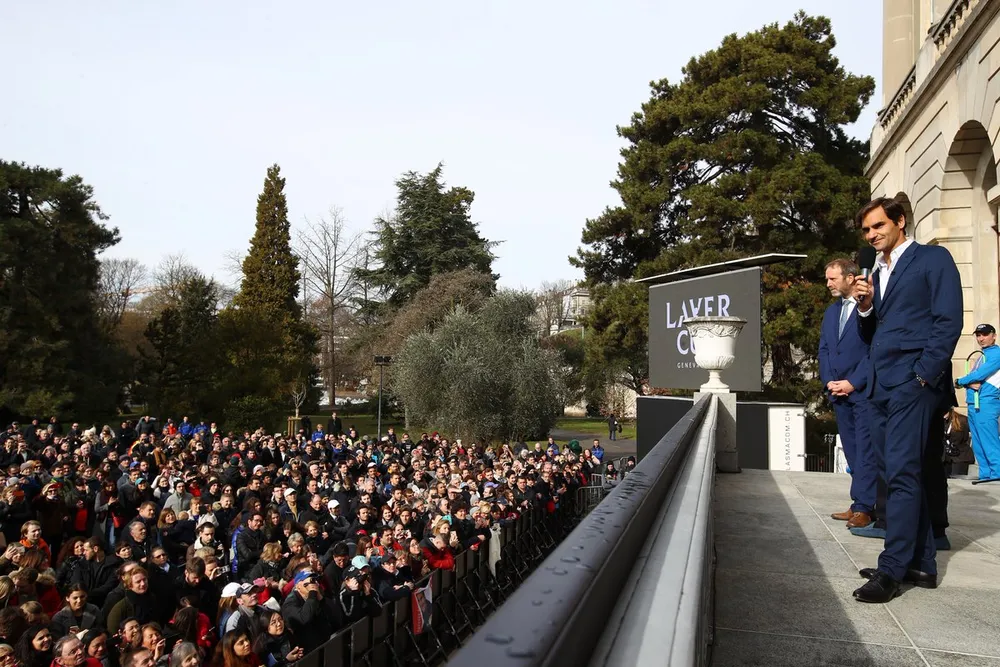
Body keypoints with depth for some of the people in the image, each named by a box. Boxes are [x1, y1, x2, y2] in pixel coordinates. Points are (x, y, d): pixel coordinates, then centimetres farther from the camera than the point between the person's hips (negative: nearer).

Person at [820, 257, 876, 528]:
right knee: (852, 451, 9)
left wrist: (853, 382, -13)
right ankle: (862, 503, 15)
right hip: (839, 391, 7)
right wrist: (829, 381, 3)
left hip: (864, 390, -7)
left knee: (865, 450, -5)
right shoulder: (831, 311, 18)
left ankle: (863, 507, -3)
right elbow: (823, 350, 17)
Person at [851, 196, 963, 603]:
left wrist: (923, 375, -15)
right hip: (880, 386, 8)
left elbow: (948, 321, -8)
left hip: (912, 382, -8)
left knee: (902, 474, -11)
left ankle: (892, 570, -8)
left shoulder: (932, 259, 2)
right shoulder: (877, 273, 22)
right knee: (898, 475, 8)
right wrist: (864, 306, 0)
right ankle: (921, 563, 16)